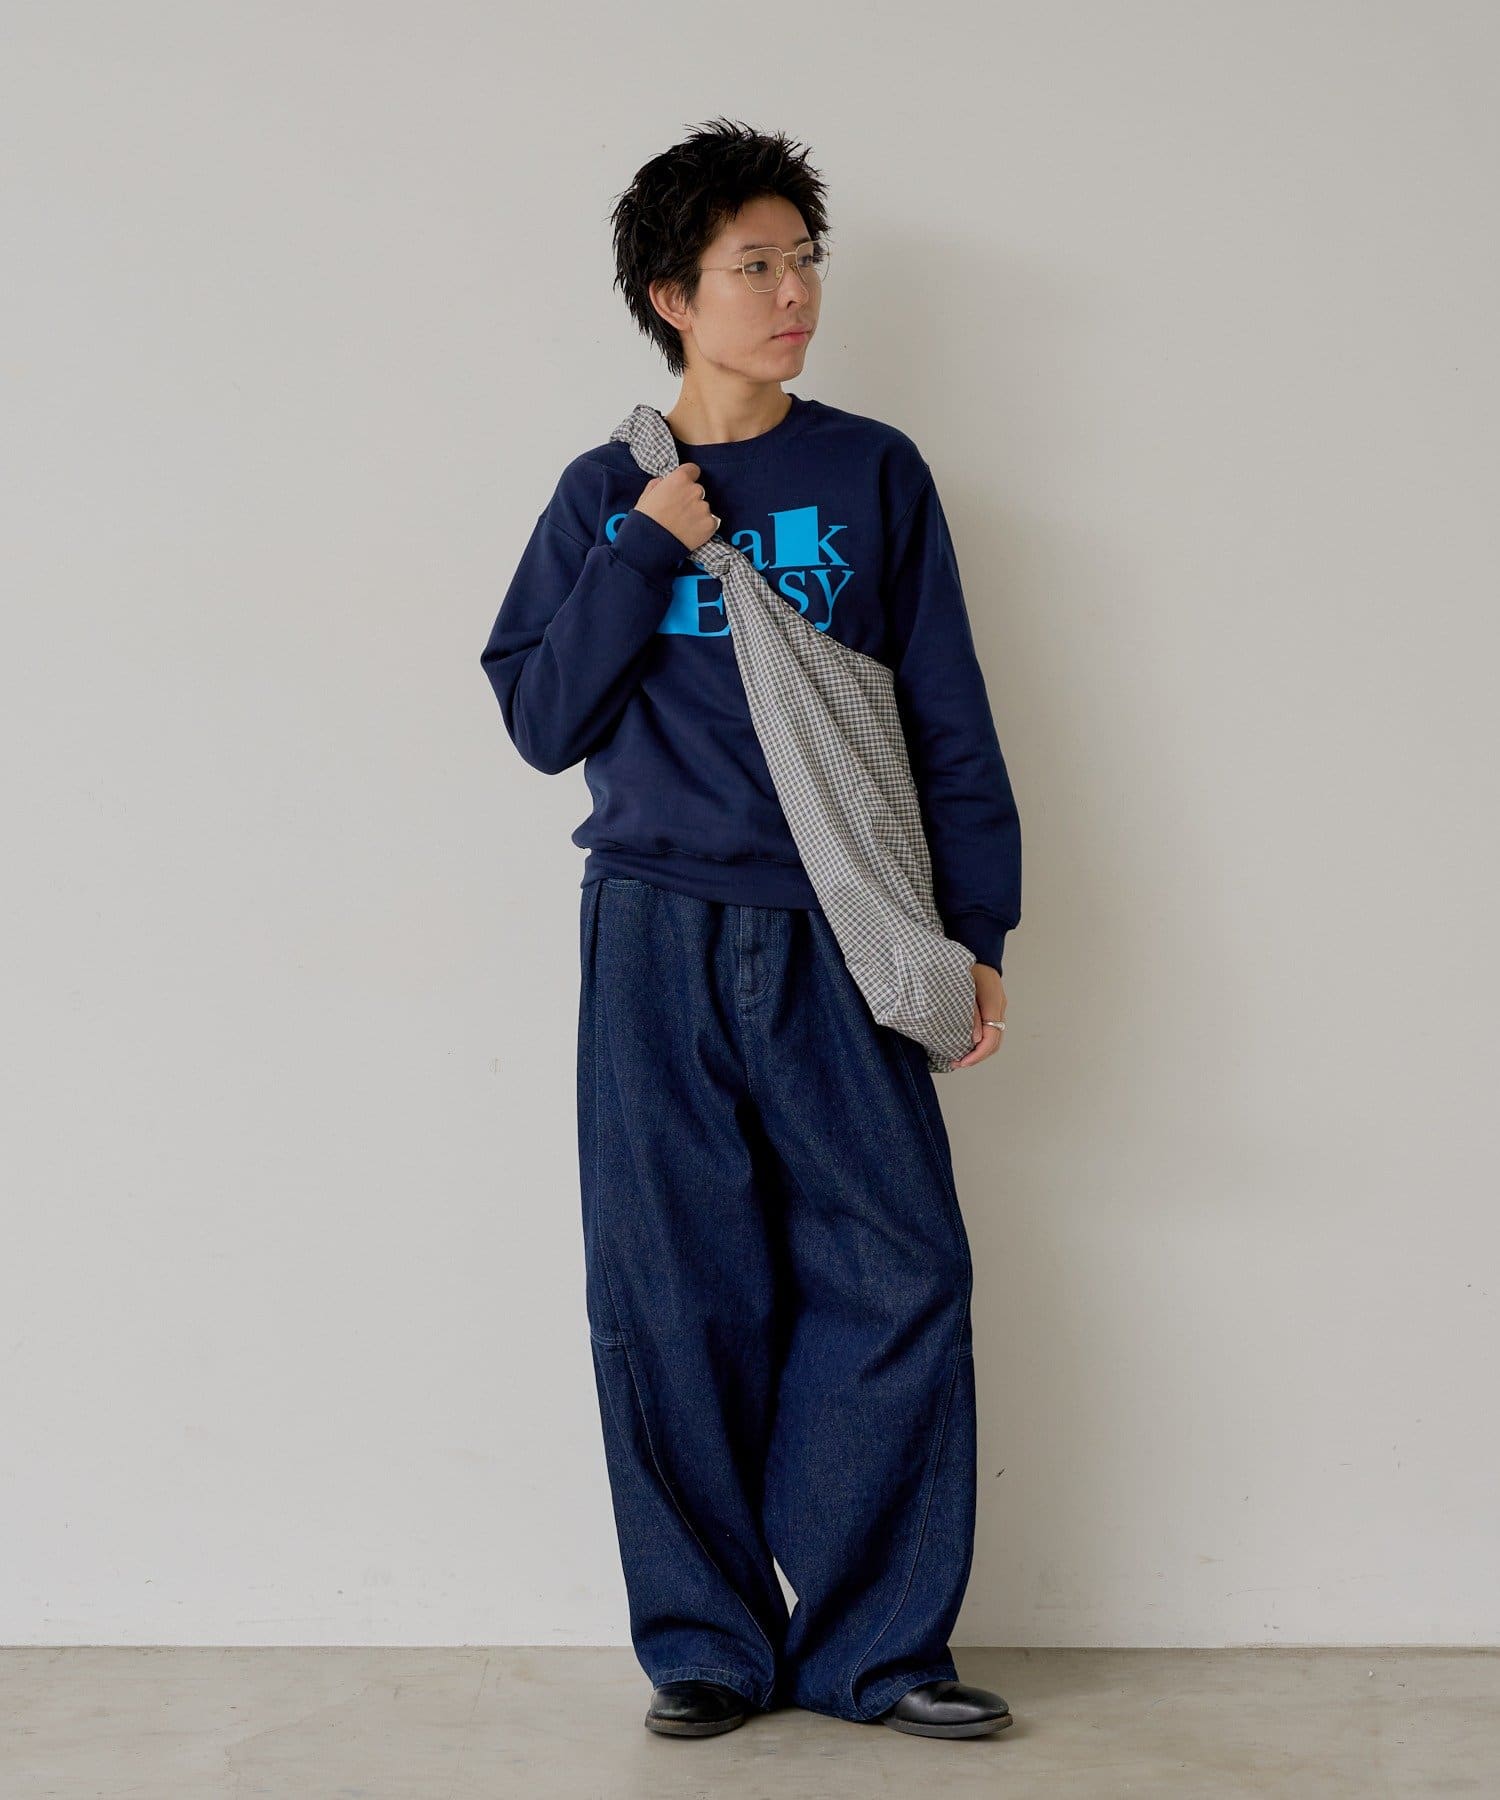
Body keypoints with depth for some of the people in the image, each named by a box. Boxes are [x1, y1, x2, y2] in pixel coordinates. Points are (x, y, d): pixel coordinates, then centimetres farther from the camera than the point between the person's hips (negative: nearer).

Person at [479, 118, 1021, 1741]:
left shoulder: (874, 476, 6)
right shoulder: (605, 495, 9)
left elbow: (947, 720, 7)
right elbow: (542, 722, 3)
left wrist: (976, 932, 2)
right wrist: (644, 553, -7)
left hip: (835, 940, 0)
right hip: (656, 936, 0)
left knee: (899, 1278, -5)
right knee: (672, 1299, 1)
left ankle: (876, 1643, 7)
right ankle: (707, 1640, 14)